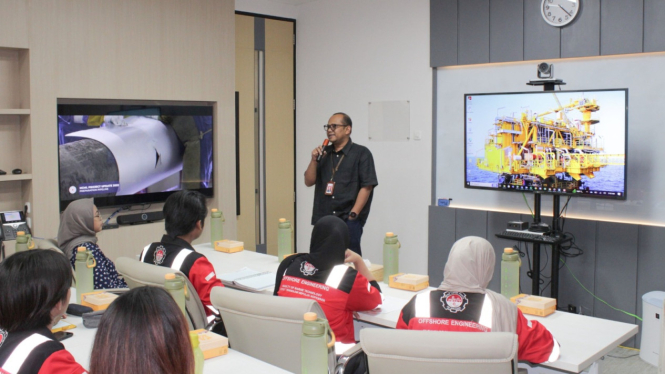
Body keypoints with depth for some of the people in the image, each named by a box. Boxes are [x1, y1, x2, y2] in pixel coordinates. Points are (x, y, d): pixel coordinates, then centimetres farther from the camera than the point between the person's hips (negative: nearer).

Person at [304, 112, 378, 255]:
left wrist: (353, 215, -13)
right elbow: (308, 182, 12)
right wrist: (314, 160, -3)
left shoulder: (361, 153, -1)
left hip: (348, 221, -5)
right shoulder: (323, 153, 16)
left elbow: (367, 187, -7)